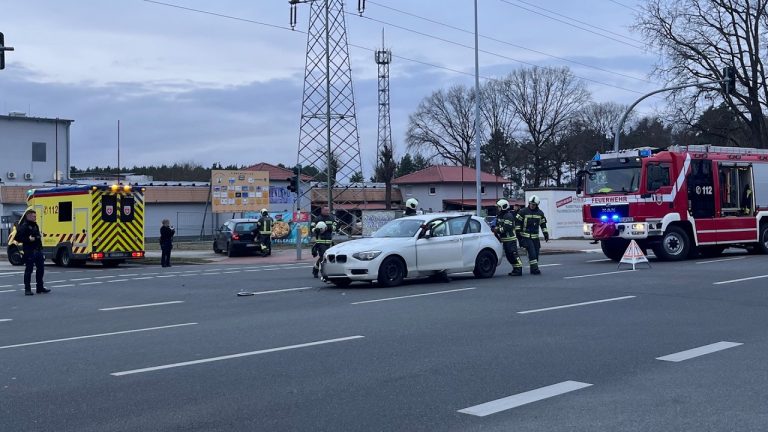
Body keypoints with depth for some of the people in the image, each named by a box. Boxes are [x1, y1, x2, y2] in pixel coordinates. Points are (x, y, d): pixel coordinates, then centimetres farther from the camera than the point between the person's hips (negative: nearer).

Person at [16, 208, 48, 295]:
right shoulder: (24, 226, -9)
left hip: (38, 250, 8)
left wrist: (40, 236, 12)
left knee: (41, 268, 11)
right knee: (29, 270, -4)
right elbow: (18, 237, -16)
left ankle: (40, 287, 20)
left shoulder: (35, 225, 17)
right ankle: (27, 289, 2)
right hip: (29, 251, -8)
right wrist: (28, 239, -22)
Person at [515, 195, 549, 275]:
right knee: (532, 252, -15)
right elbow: (517, 222, -2)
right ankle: (534, 268, -15)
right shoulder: (523, 212, -5)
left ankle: (534, 269, 13)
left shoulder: (540, 213, 10)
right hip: (526, 237, -5)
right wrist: (518, 232, -8)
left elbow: (543, 224, 18)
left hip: (535, 237, 5)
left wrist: (546, 234, 14)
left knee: (536, 253, 4)